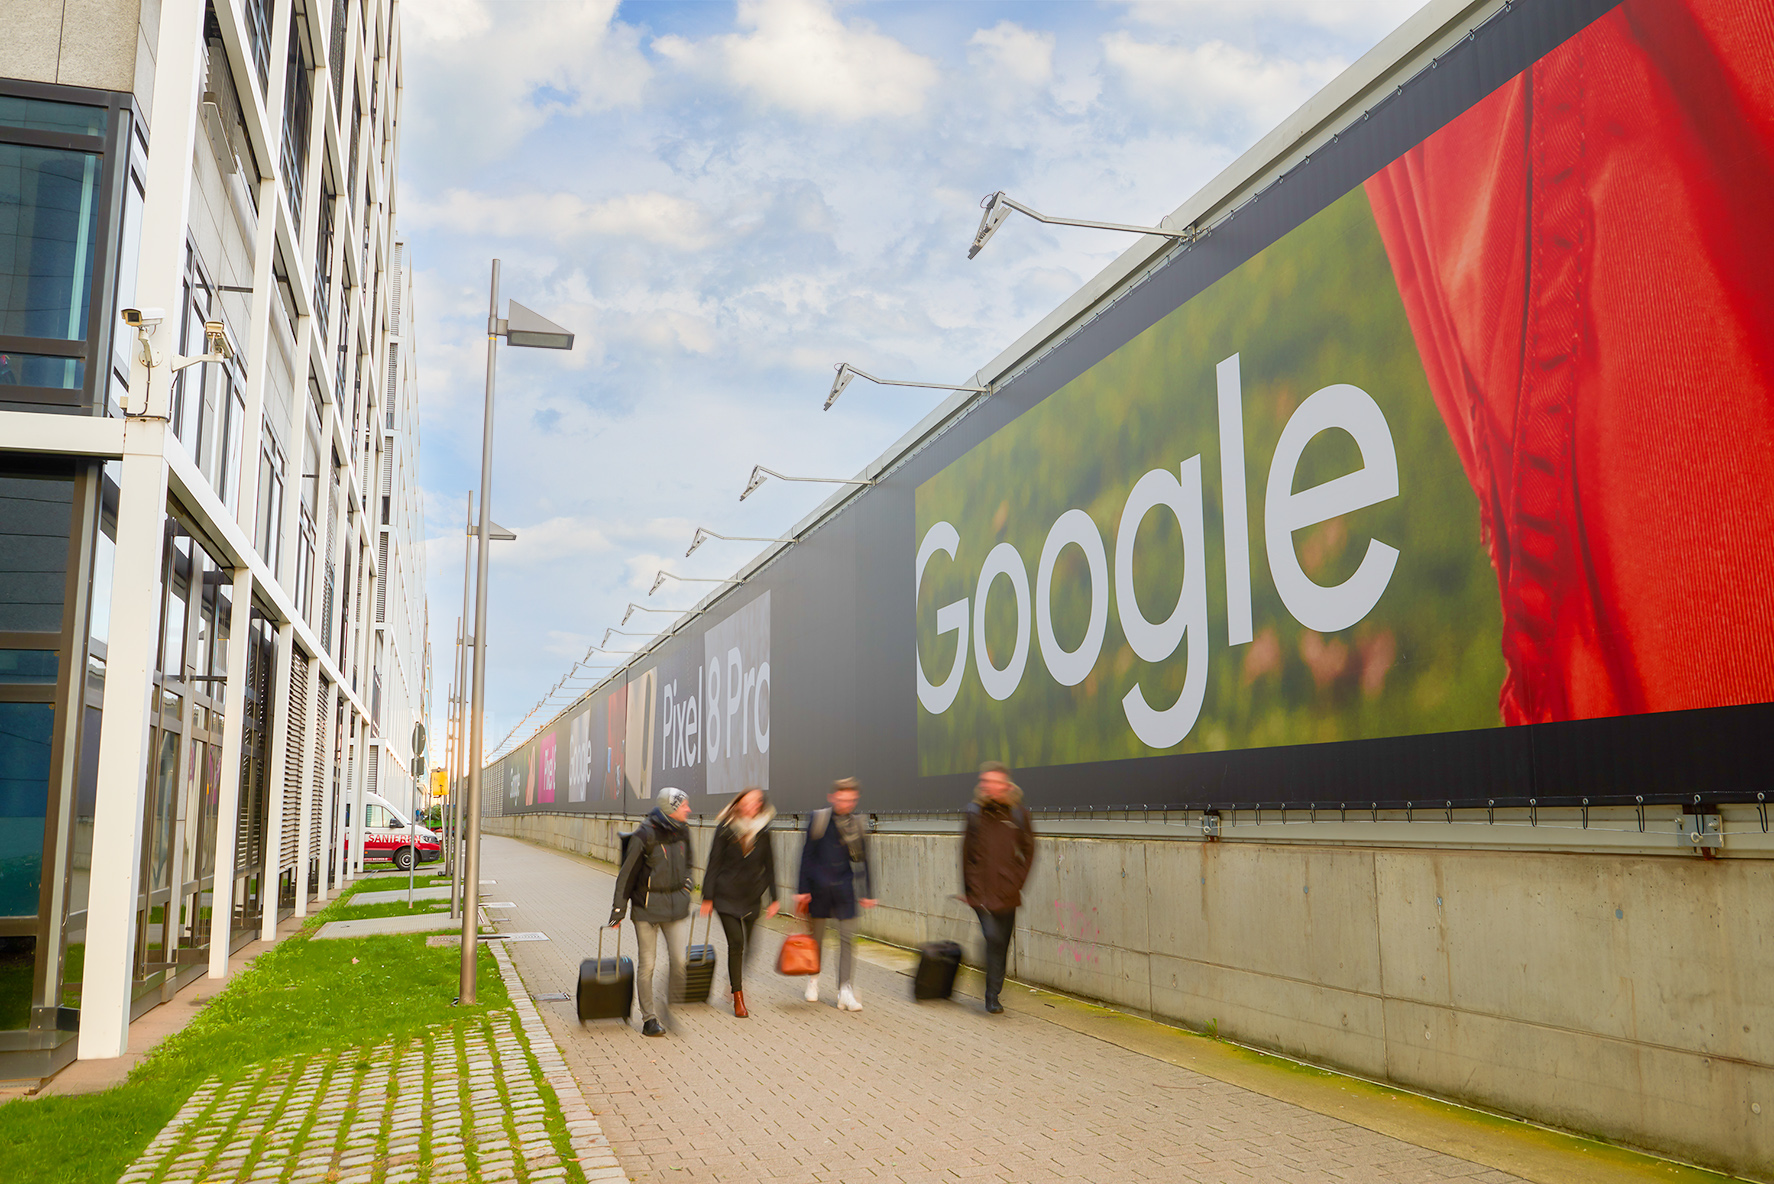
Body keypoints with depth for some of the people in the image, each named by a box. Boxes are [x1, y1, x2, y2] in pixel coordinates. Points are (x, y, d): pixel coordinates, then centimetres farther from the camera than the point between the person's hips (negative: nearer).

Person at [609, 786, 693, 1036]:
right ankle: (649, 1019, 14)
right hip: (647, 906, -5)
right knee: (647, 963, 3)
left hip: (676, 904, 5)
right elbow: (627, 872, -8)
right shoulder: (645, 835, -14)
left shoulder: (682, 832, 4)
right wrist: (618, 910, -5)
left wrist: (686, 887, 19)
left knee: (680, 960, -2)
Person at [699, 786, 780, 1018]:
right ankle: (738, 997, 1)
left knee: (748, 946, 5)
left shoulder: (763, 831, 1)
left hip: (752, 896, 3)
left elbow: (769, 866, 8)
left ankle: (735, 979, 33)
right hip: (727, 895, -3)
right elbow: (714, 863, -3)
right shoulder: (726, 828, -6)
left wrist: (773, 899, 6)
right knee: (736, 942, -10)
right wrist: (707, 897, -4)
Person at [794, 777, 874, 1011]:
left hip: (844, 888, 1)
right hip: (819, 887, -1)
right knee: (816, 937, 10)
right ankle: (813, 979, 33)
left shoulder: (858, 825, 2)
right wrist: (802, 890, -4)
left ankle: (846, 991, -1)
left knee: (848, 937, -5)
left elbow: (863, 861, 8)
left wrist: (868, 893, 7)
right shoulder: (818, 819, -5)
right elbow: (807, 856, -2)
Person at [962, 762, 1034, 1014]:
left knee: (1003, 943, 8)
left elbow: (1028, 850, 10)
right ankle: (992, 996, -3)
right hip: (982, 890, -2)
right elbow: (966, 852, 11)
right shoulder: (975, 812, 3)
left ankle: (993, 993, 23)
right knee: (993, 937, -15)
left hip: (1007, 891, 2)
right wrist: (967, 887, 9)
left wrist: (1018, 880, 1)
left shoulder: (1018, 813, 2)